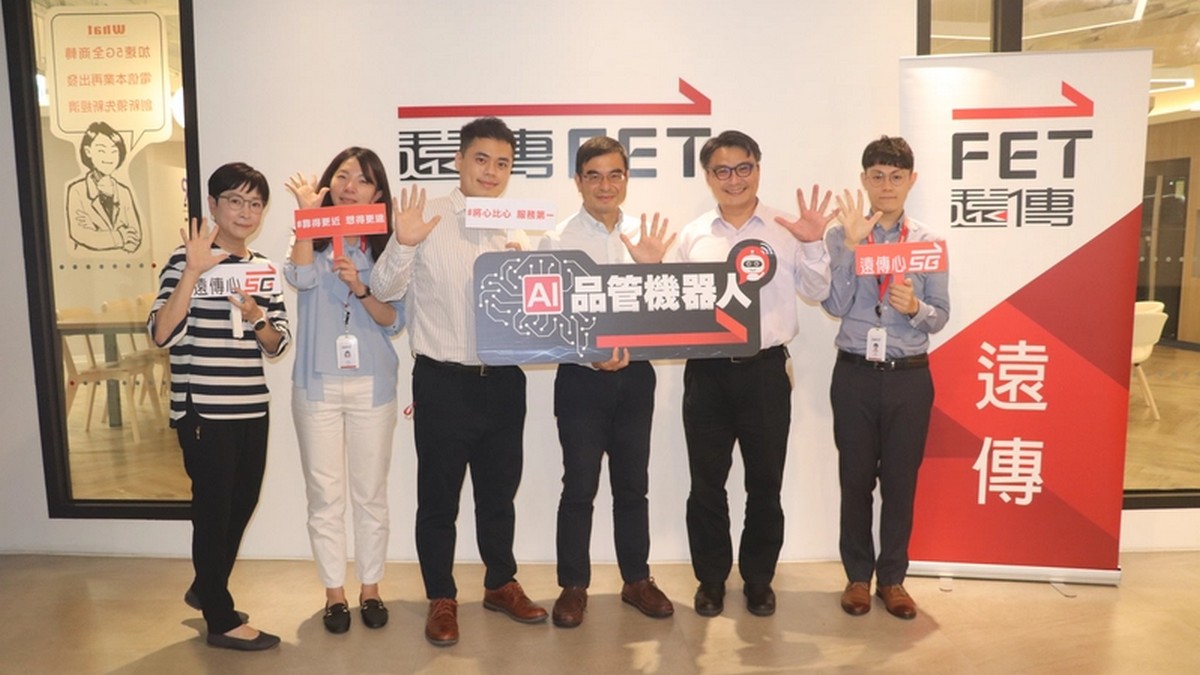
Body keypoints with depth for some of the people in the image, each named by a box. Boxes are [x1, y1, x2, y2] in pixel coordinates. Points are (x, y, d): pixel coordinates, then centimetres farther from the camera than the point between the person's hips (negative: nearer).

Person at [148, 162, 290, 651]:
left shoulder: (263, 267, 9)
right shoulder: (187, 260, -8)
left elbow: (277, 345, 9)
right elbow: (162, 335, -19)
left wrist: (256, 318, -11)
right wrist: (193, 271, -27)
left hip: (252, 408, 7)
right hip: (204, 409, -6)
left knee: (242, 505, 16)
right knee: (214, 507, 3)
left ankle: (205, 589, 39)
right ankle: (222, 620, 18)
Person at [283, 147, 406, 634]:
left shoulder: (385, 247, 3)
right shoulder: (311, 240, 4)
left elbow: (394, 320, -3)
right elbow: (301, 278, -19)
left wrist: (360, 287, -19)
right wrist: (307, 213, -17)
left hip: (372, 385, 0)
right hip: (317, 384, 0)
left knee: (371, 493, 8)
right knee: (325, 494, 6)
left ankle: (370, 588, 23)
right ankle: (334, 592, 21)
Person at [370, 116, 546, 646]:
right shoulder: (427, 219, -5)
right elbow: (384, 290, -8)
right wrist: (403, 244, -24)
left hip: (503, 380, 4)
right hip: (443, 382, -4)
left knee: (499, 491, 19)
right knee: (438, 497, 9)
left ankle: (501, 584, 38)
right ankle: (441, 599, 28)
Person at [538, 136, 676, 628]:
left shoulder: (645, 236, 5)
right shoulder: (558, 240, -5)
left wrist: (653, 269, -12)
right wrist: (592, 356, -21)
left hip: (635, 374, 3)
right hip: (581, 376, -3)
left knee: (633, 484, 14)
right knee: (580, 487, 6)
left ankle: (636, 579, 30)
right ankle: (573, 586, 22)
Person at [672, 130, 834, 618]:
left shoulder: (786, 230, 2)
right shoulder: (692, 236, 7)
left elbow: (817, 292, 1)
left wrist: (814, 246, -13)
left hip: (765, 371, -1)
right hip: (706, 372, 1)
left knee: (765, 483, 10)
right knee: (706, 483, 10)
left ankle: (758, 579, 29)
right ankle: (710, 579, 28)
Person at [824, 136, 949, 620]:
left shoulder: (928, 242, 2)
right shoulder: (840, 237, -2)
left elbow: (940, 316, 2)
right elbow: (834, 306, -13)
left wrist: (915, 307, -19)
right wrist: (852, 244, -18)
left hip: (910, 377, 1)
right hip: (855, 375, -1)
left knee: (901, 479, 10)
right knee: (855, 477, 9)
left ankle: (892, 578, 27)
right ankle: (858, 576, 27)